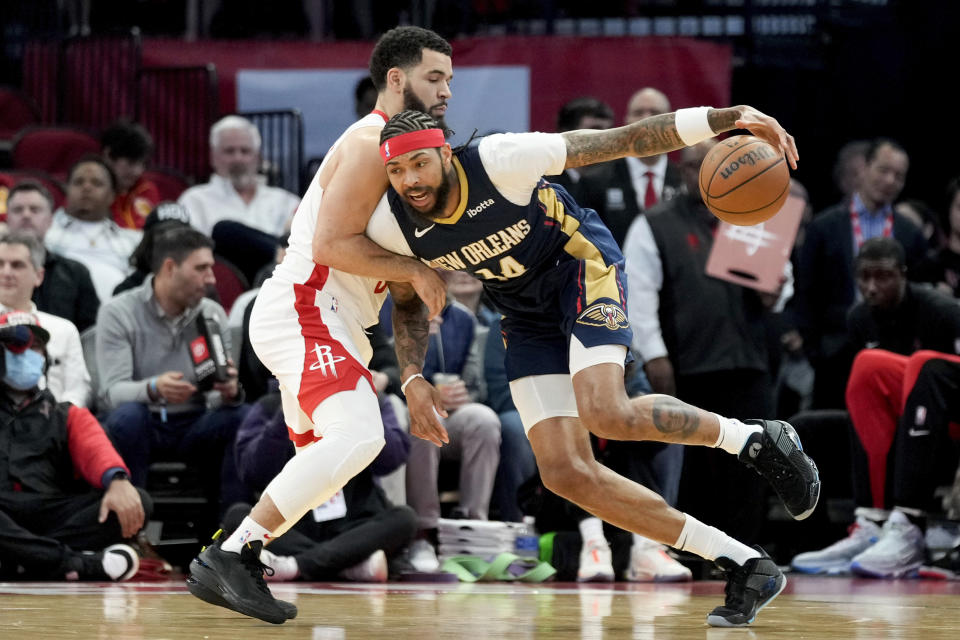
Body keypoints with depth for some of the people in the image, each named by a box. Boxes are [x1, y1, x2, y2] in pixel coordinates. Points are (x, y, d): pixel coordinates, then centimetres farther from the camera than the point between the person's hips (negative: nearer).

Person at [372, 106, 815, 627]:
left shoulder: (501, 160, -30)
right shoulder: (391, 228, -16)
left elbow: (620, 141, -26)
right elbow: (407, 303, 6)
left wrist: (727, 118, -32)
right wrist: (412, 380, -11)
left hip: (581, 265, -5)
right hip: (527, 317, 5)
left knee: (607, 414, -32)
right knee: (565, 473, -9)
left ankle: (755, 440, -5)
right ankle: (745, 567, -4)